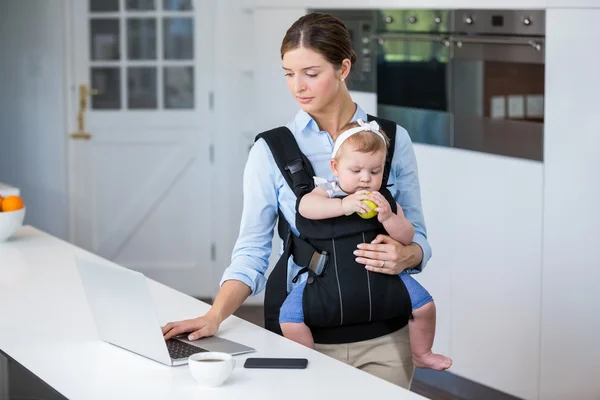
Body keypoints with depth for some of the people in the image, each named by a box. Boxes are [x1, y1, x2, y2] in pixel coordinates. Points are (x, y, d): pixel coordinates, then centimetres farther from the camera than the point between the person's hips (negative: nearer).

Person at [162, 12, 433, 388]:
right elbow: (252, 250, -5)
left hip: (383, 333, 1)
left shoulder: (394, 140, 0)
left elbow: (417, 237, 6)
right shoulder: (271, 150, -3)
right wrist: (215, 316, -20)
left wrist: (405, 256, -17)